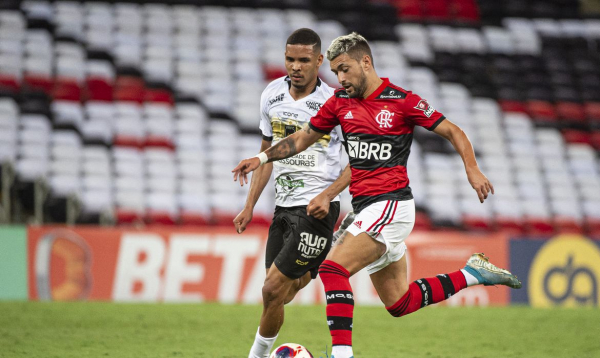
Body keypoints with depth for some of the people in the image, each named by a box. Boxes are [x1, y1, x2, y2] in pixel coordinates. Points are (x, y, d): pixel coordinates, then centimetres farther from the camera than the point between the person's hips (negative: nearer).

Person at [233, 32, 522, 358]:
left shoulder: (402, 101, -8)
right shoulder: (340, 102, 9)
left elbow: (452, 131, -3)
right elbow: (303, 138, 18)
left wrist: (472, 170, -17)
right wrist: (262, 157, 6)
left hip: (391, 205, -7)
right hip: (366, 208, 7)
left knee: (333, 268, -24)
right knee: (399, 303, 11)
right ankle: (473, 274, 25)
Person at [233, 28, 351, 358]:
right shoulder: (272, 95, 6)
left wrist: (328, 194, -18)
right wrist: (249, 207, 15)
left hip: (317, 209, -6)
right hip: (283, 207, 6)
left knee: (273, 289, -10)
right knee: (280, 295, 5)